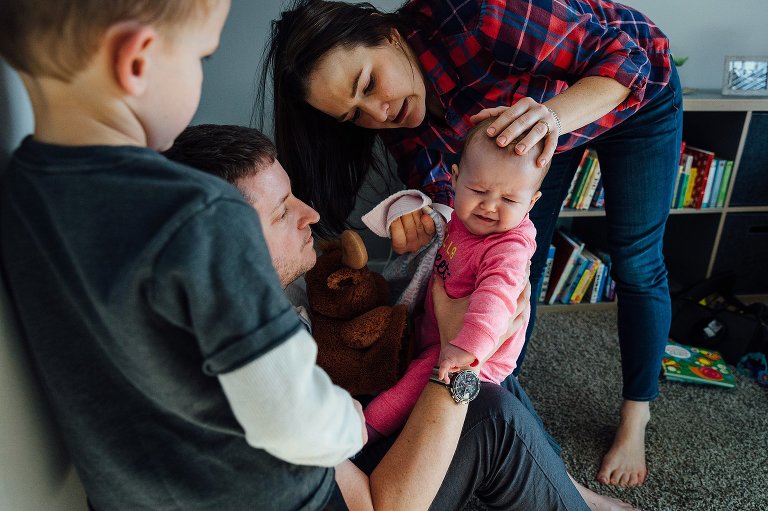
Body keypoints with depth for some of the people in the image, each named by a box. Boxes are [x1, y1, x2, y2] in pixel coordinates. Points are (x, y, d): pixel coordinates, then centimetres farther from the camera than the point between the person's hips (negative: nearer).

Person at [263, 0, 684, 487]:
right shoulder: (400, 115, -21)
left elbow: (626, 52, -33)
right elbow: (433, 186, -18)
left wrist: (555, 114, -51)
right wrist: (415, 217, -41)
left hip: (635, 90, -4)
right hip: (544, 117, 5)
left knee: (636, 264, 1)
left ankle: (636, 419, 19)